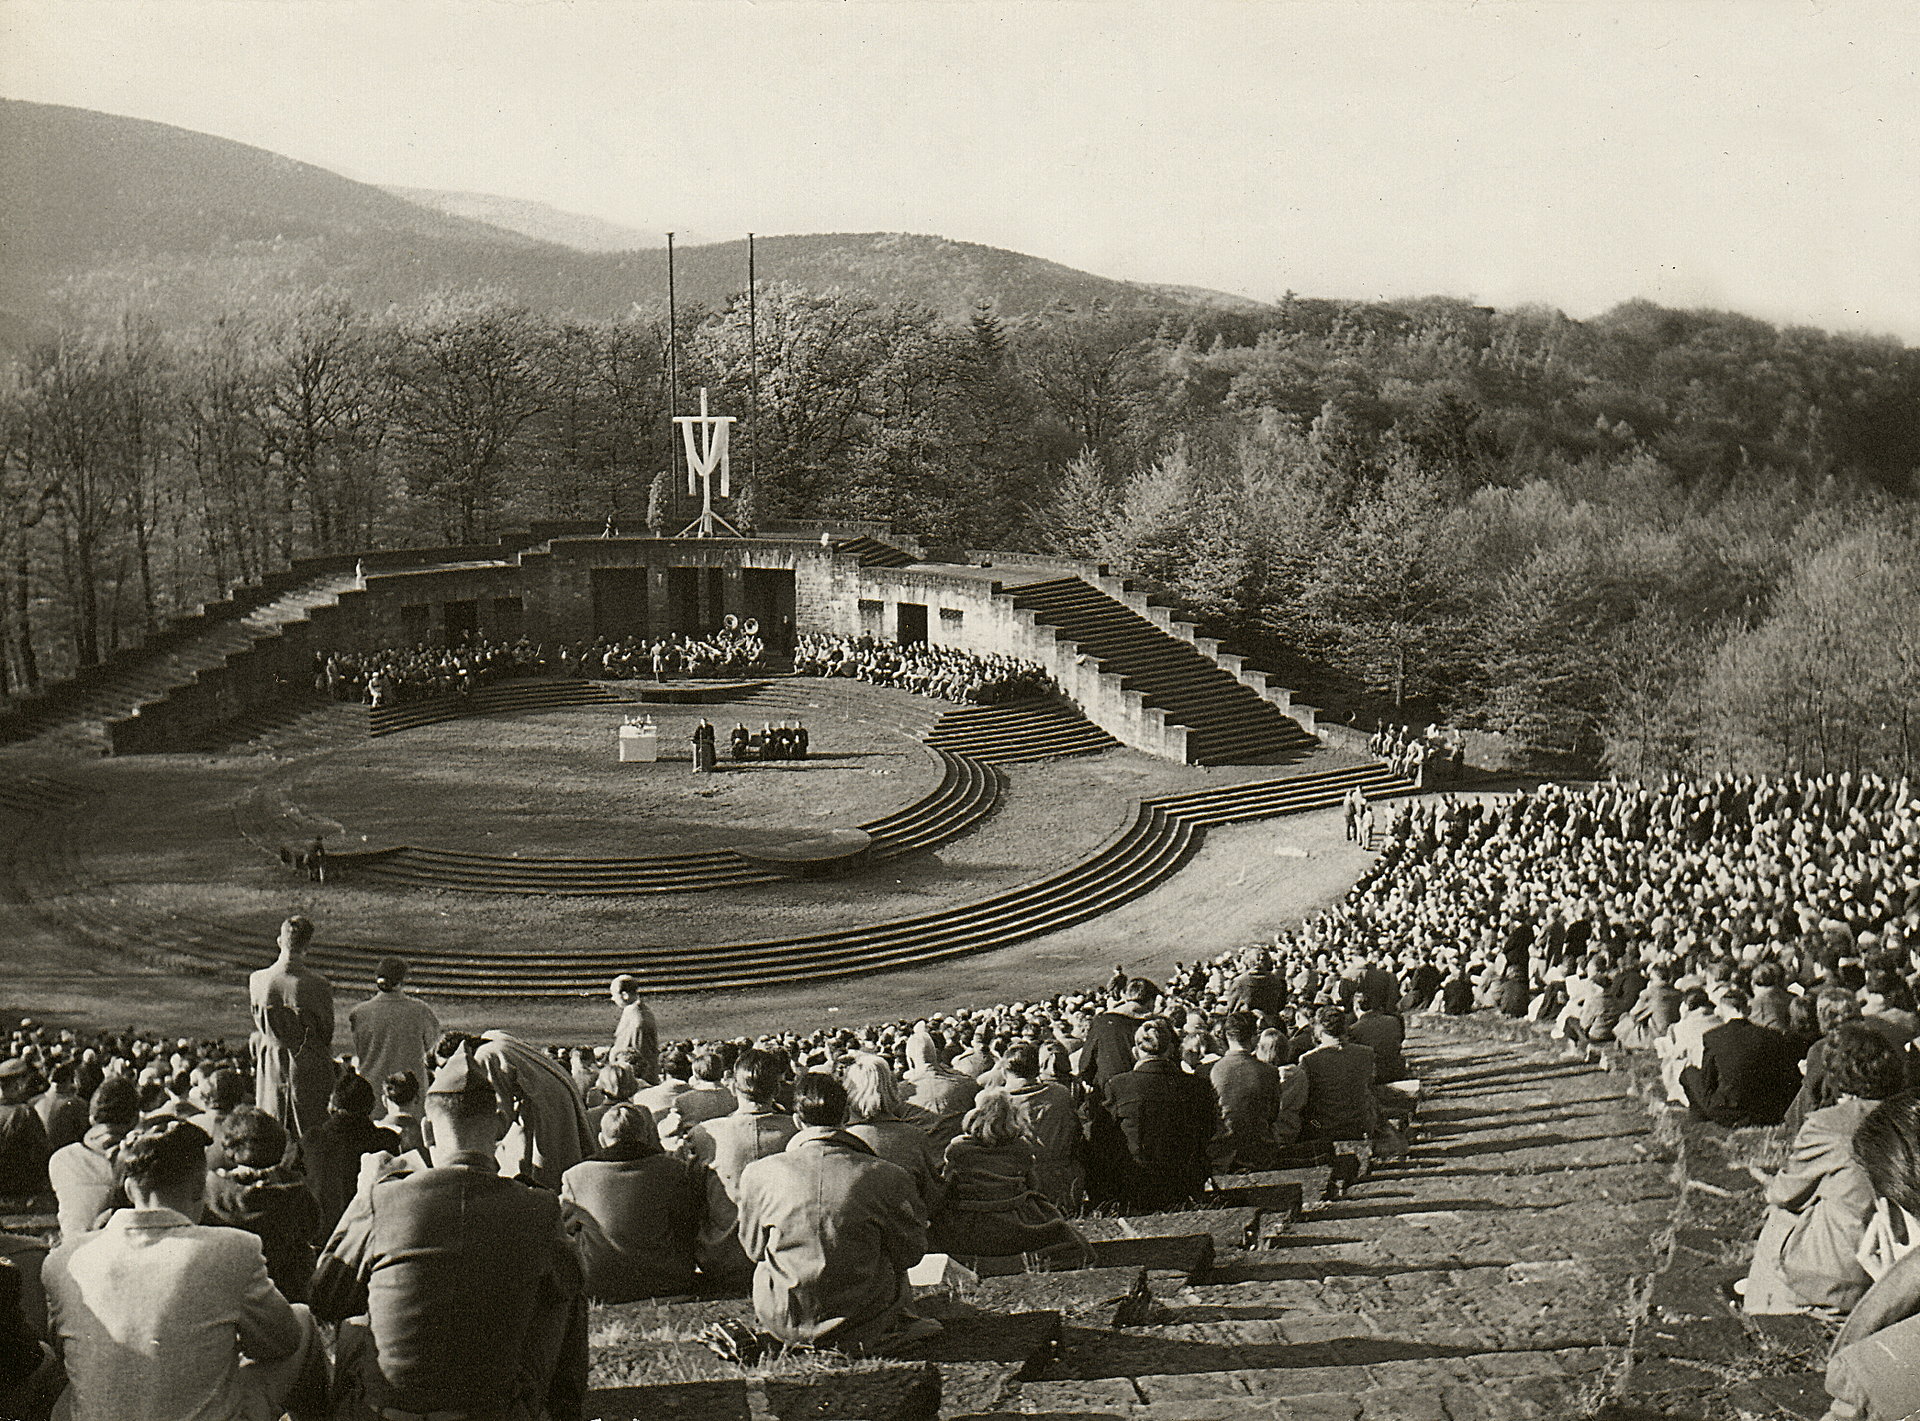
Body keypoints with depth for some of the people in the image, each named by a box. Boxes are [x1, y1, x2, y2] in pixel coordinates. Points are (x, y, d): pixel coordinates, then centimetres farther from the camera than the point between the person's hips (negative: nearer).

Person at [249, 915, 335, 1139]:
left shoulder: (257, 980, -9)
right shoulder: (319, 986, -20)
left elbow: (257, 1028, 5)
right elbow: (327, 1032, -7)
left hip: (270, 1069, 3)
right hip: (308, 1069, -3)